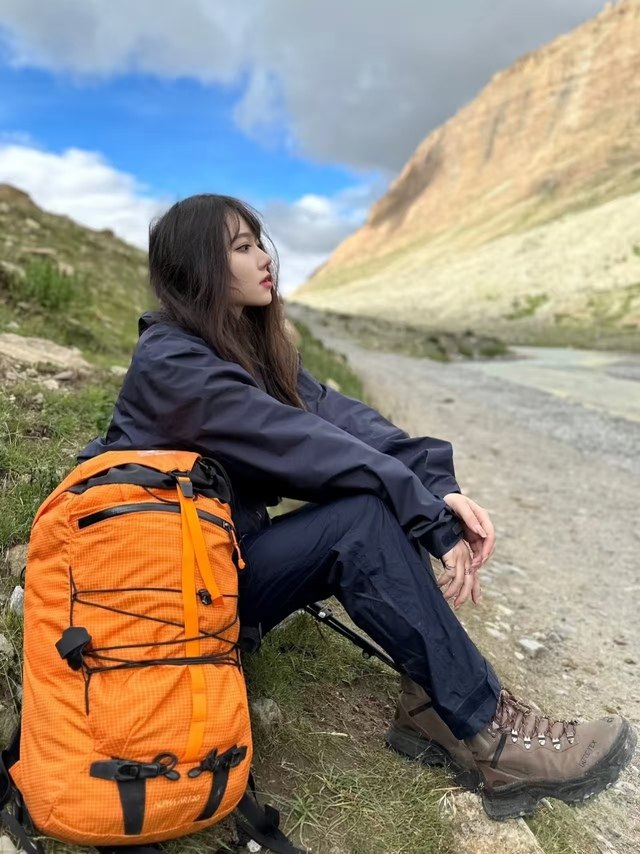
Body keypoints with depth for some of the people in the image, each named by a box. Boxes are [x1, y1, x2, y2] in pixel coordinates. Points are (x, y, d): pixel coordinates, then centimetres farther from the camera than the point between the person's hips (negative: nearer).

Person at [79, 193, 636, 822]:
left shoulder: (253, 345, 5)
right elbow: (297, 442, -27)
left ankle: (430, 701, -11)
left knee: (393, 484, -12)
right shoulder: (169, 362, -19)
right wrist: (428, 514, -26)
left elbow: (335, 413, -9)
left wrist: (439, 485, -23)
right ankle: (489, 739, -18)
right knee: (363, 518, -27)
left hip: (233, 551, 8)